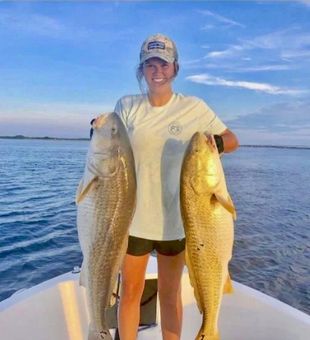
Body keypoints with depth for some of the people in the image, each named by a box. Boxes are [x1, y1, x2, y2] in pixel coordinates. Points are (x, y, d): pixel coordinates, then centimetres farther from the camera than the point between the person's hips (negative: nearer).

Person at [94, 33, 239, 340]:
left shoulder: (194, 107, -4)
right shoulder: (126, 106, 0)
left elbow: (232, 140, 2)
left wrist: (214, 144, -20)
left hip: (174, 217, 0)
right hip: (133, 215, 1)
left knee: (170, 294, 16)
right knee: (130, 291, 14)